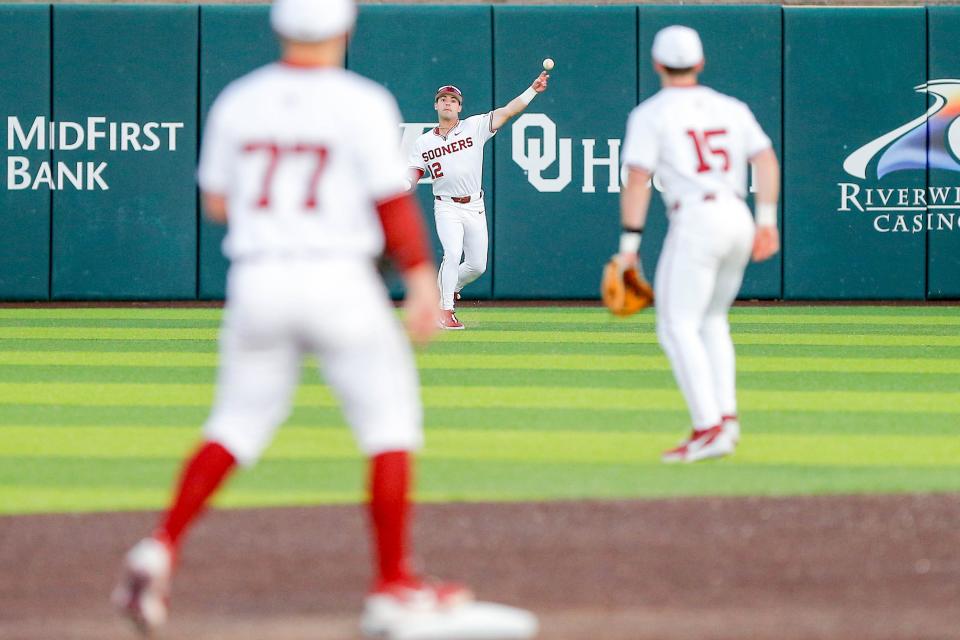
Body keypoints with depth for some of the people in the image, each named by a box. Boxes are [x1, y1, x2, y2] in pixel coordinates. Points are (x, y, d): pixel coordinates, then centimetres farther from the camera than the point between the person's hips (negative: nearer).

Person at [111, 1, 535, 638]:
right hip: (339, 282, -4)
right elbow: (393, 203, -12)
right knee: (391, 424, 7)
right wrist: (422, 280, -10)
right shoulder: (362, 104, -7)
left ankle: (160, 548, -3)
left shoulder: (238, 102, 5)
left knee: (238, 425, 15)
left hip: (258, 283, 4)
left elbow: (217, 202, 13)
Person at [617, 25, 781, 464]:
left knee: (677, 327, -6)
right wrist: (766, 222, 8)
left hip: (695, 221, -6)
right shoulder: (730, 108, 18)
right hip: (739, 221, 6)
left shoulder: (650, 114, 2)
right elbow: (766, 160, 8)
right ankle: (726, 417, 9)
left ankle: (709, 429, -19)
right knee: (710, 321, 22)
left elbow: (637, 180, -7)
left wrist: (629, 244, -8)